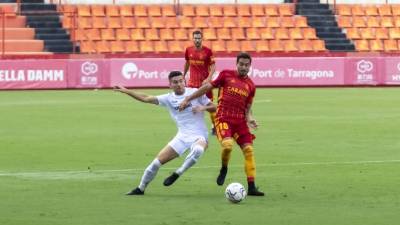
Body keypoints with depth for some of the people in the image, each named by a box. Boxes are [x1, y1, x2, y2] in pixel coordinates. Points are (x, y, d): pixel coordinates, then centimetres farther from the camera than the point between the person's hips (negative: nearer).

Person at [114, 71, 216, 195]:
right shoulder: (169, 99, 5)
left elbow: (213, 107, 0)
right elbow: (146, 98, 3)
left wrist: (203, 107, -21)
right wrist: (125, 91, -3)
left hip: (199, 137, -4)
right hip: (182, 137, 4)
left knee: (197, 150, -41)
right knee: (157, 162, -1)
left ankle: (177, 174, -23)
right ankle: (140, 188, 20)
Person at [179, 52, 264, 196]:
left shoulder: (250, 85, 11)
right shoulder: (226, 75, 3)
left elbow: (247, 108, 15)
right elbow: (207, 87, 5)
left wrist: (249, 118, -7)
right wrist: (188, 99, 4)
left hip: (240, 120, 4)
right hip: (223, 118, -4)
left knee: (248, 150, -7)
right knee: (227, 144, -28)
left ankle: (252, 187, -3)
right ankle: (224, 169, 4)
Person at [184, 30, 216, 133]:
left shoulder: (207, 51, -10)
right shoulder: (188, 50, 1)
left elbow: (213, 66, -9)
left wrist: (208, 78, -21)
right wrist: (183, 76, 23)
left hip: (204, 81, -3)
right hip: (192, 82, 3)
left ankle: (214, 126, 19)